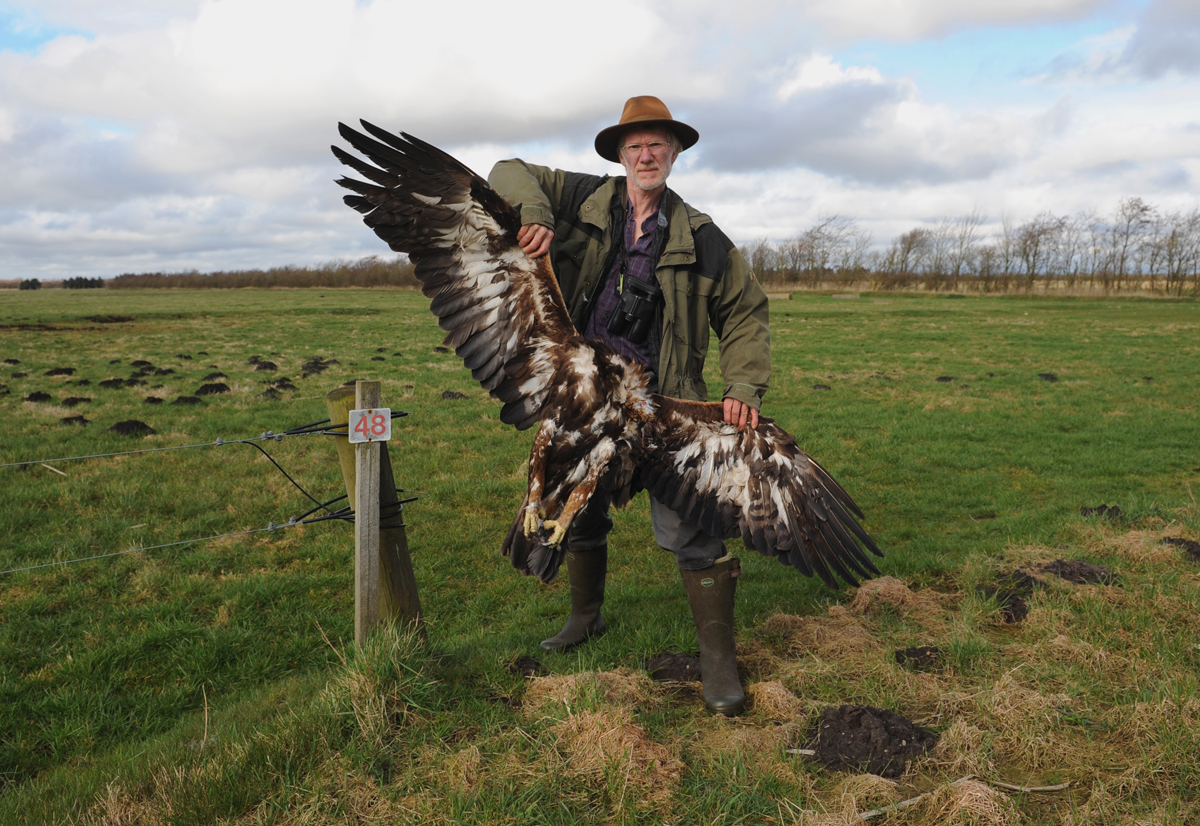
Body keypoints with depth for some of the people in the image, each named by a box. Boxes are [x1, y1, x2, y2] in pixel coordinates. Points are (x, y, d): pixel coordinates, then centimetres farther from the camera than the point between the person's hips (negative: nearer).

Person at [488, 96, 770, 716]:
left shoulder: (700, 237, 1)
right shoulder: (583, 201, 4)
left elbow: (745, 313, 5)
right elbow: (509, 174, 6)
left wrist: (743, 386, -10)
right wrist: (533, 214, -17)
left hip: (663, 405, -3)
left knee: (689, 528, -8)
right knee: (578, 511, 18)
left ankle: (718, 660, 6)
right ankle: (586, 617, 42)